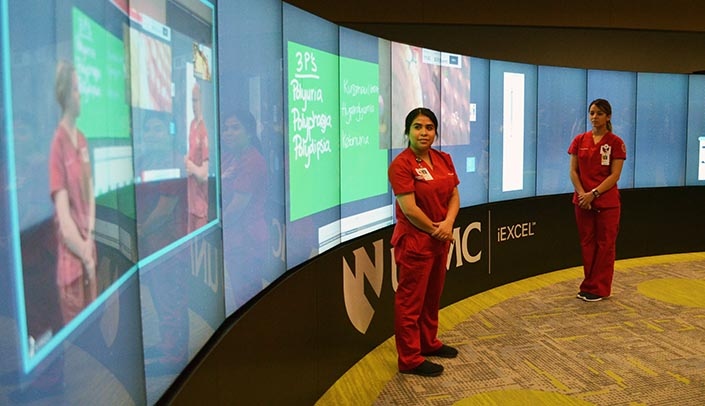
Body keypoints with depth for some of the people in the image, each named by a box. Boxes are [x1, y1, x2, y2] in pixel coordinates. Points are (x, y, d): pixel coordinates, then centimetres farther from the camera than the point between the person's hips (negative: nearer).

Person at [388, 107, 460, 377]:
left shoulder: (444, 159, 8)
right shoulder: (402, 164, -15)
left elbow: (454, 195, 7)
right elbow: (409, 208, -20)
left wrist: (448, 223, -11)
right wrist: (434, 229, -11)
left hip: (440, 239, 8)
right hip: (414, 241, -8)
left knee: (433, 295, 20)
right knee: (410, 301, 2)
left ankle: (429, 342, 38)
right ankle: (409, 359, 13)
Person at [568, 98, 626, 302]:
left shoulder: (615, 142, -5)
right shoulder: (579, 140, 5)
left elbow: (614, 175, -10)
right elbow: (573, 171, 2)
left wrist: (594, 194, -18)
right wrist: (582, 194, -11)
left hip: (607, 202, -3)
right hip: (583, 200, 3)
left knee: (605, 245, 4)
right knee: (587, 243, 10)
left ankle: (599, 288, 14)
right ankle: (588, 285, 21)